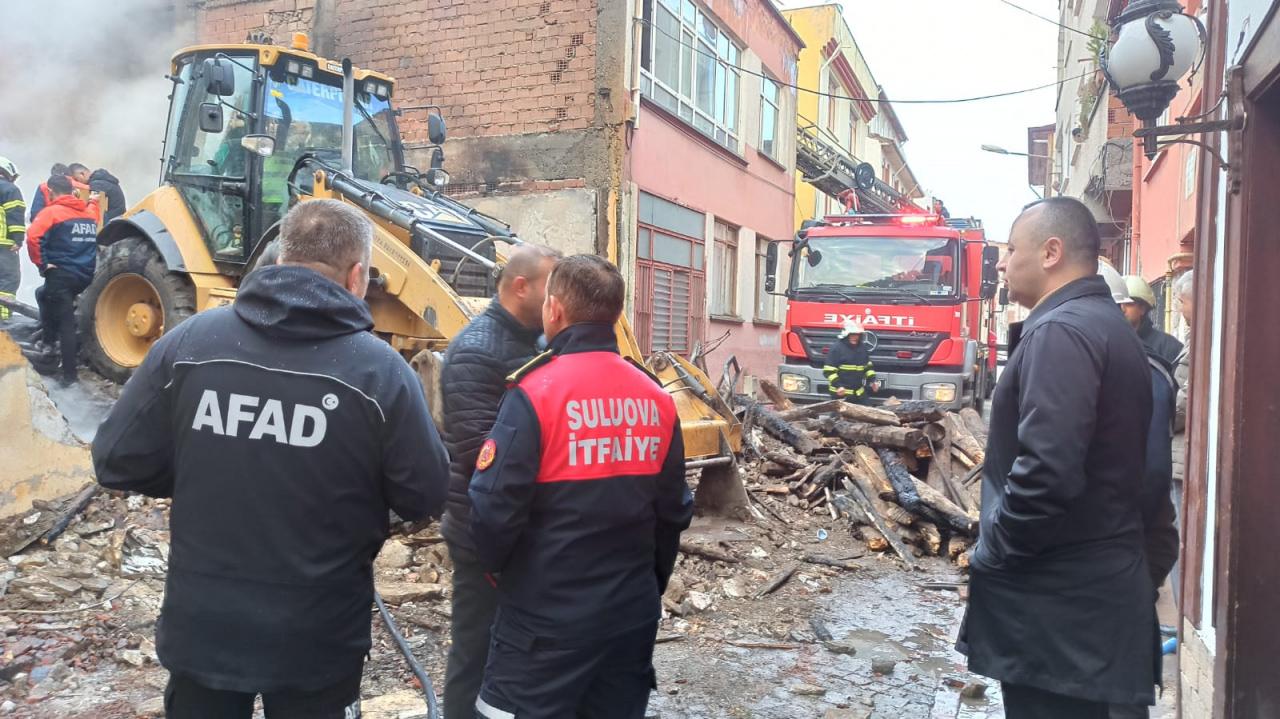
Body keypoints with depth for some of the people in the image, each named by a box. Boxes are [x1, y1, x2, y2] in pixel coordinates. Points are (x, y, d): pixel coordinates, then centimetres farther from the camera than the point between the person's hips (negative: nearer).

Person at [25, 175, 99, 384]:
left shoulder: (51, 212, -9)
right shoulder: (88, 212, 11)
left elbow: (33, 237, -21)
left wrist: (42, 264, -15)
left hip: (61, 275, -6)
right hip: (85, 276, 6)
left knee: (66, 325, 4)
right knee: (43, 294, 28)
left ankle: (69, 374, 8)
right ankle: (48, 341, 22)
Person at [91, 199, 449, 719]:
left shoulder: (188, 341, -9)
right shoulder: (379, 369, -16)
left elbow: (117, 464, -3)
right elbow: (426, 499, -9)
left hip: (200, 627, 2)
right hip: (317, 639, -2)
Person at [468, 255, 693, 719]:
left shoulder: (535, 394, -17)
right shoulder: (657, 399, 0)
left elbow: (494, 508, -18)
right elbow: (673, 511, 7)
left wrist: (497, 568, 4)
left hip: (546, 619, -5)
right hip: (632, 614, 5)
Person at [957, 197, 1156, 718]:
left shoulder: (1061, 331, -18)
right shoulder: (1107, 325, 15)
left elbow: (1045, 469, -27)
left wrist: (991, 556, -15)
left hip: (1057, 599, -10)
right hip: (1096, 586, 10)